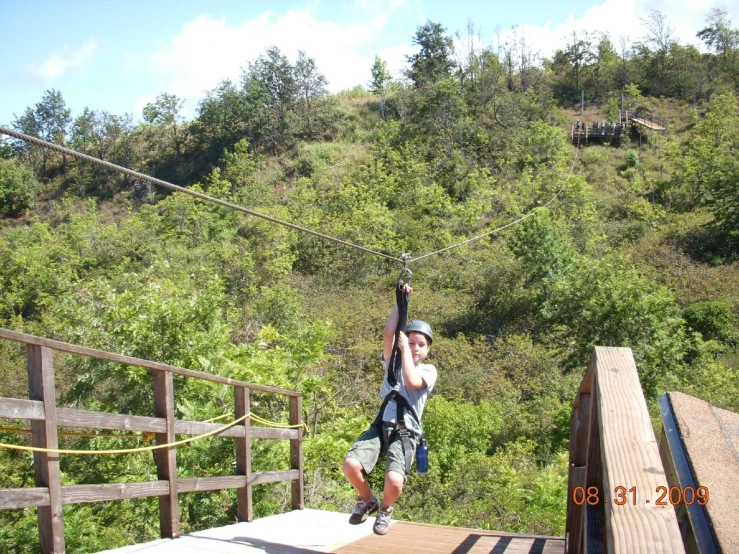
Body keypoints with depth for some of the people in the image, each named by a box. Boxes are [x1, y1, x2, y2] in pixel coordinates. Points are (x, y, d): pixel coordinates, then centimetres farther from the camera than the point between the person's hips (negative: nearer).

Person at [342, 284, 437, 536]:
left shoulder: (429, 370, 11)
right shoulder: (394, 360, 18)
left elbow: (412, 381, -12)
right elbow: (389, 333, 0)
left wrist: (405, 349, -2)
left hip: (406, 432, -3)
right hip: (381, 425, 3)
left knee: (394, 481, -28)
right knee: (351, 464, -25)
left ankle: (385, 509, 11)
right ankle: (367, 500, 9)